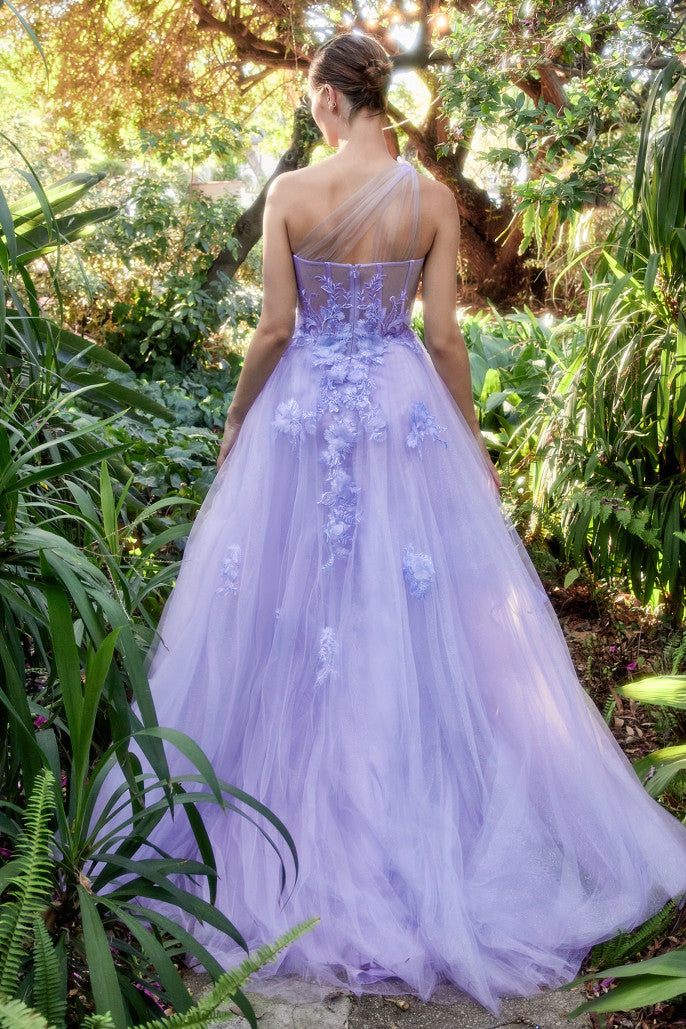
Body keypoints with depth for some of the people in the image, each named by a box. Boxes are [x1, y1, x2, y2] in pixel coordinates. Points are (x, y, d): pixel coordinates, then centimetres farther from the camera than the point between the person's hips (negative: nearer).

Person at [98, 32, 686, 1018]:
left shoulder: (290, 192, -6)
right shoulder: (433, 197, -3)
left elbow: (274, 328, -7)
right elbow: (444, 336, -4)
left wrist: (236, 422, 6)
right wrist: (470, 443, 5)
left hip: (305, 411, -1)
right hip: (405, 413, 1)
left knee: (291, 604, 11)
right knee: (423, 604, 11)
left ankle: (304, 798, 22)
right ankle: (416, 798, 22)